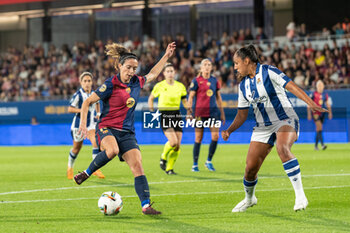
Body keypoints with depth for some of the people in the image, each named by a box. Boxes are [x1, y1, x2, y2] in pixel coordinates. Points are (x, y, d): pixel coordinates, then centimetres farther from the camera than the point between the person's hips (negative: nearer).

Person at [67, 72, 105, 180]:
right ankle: (70, 168, 36)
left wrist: (98, 113, 12)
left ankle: (95, 168, -17)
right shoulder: (78, 94, -14)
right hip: (79, 124, -3)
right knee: (76, 148, 11)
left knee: (96, 142, -21)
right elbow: (70, 109, -14)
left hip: (91, 123, 3)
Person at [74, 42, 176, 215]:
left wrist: (166, 56, 34)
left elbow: (152, 74, 32)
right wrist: (83, 123, -13)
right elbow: (88, 102, -3)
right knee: (112, 150, -38)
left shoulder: (137, 83, 10)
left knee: (137, 165, -13)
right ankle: (86, 173, -15)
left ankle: (146, 205, -19)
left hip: (127, 133, 5)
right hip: (106, 129, -5)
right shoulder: (111, 84, -8)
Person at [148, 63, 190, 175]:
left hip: (176, 115, 4)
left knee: (177, 145, -4)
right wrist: (151, 109, -1)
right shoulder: (159, 86, -1)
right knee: (173, 142, -21)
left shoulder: (180, 86, 7)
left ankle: (169, 168, 11)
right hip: (164, 115, -4)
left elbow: (184, 101, 16)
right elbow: (151, 98, 13)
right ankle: (164, 157, 10)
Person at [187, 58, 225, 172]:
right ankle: (195, 164, 11)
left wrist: (222, 113, 17)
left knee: (215, 136, -9)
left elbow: (218, 97, 17)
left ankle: (209, 161, 8)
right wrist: (189, 113, -8)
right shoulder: (196, 81, -2)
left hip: (213, 111, 3)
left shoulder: (214, 81, 10)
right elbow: (190, 97, -2)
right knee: (198, 138, 0)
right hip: (200, 112, -3)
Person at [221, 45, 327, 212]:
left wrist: (311, 103, -27)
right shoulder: (243, 86, 11)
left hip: (285, 120, -6)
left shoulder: (268, 72, -7)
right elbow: (242, 115, 16)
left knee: (282, 148, -37)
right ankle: (249, 199, 29)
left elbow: (292, 87, -14)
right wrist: (229, 130, -1)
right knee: (250, 167, -2)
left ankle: (300, 195, -33)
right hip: (263, 127, 6)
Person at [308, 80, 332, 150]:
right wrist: (309, 114, -7)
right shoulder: (313, 94, -5)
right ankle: (322, 144, -25)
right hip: (315, 113, -5)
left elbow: (328, 105, 14)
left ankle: (316, 145, 19)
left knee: (318, 130, 10)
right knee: (319, 128, -17)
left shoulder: (325, 95, 8)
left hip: (322, 113, 5)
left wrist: (330, 113, 4)